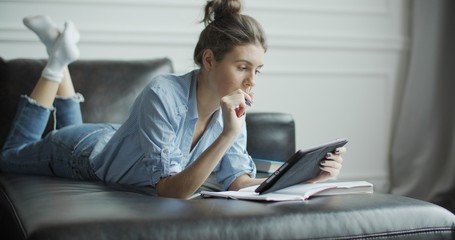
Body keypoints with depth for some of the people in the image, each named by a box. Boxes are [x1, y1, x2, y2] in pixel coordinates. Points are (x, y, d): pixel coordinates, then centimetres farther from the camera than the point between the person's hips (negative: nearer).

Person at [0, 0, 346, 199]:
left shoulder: (231, 108, -23)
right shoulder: (163, 95, -43)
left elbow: (238, 181, -24)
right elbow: (170, 190, -45)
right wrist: (228, 134, -55)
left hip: (112, 140, 6)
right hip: (83, 150, -5)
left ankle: (61, 57, 35)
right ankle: (58, 60, 22)